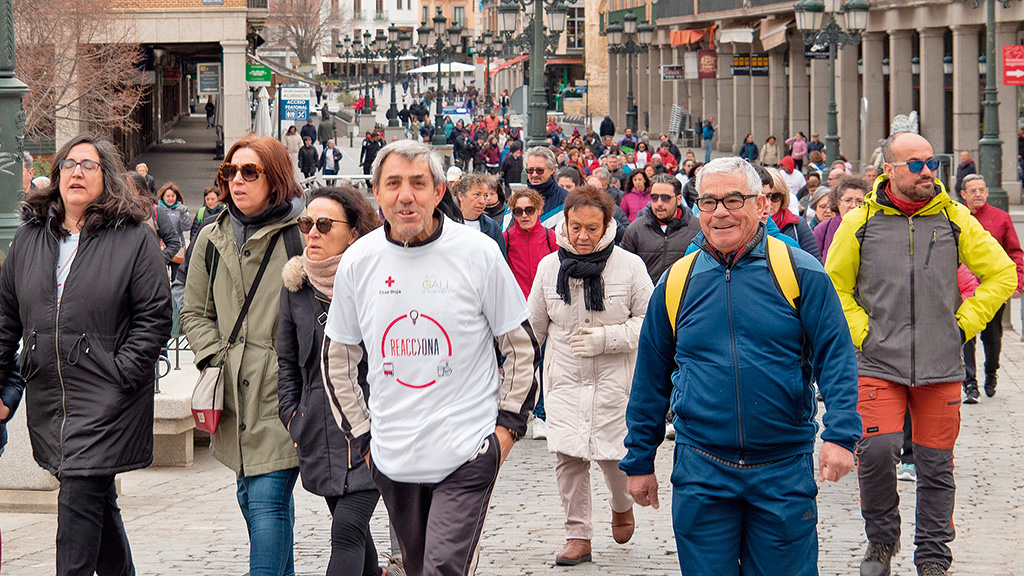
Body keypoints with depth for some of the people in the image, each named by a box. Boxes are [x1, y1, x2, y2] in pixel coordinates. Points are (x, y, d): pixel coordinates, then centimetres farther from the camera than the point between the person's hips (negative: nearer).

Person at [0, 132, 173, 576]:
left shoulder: (134, 239, -2)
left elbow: (154, 318, -4)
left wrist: (121, 374, -13)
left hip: (106, 401, -5)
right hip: (47, 399, 5)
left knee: (79, 502, -12)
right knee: (99, 504, 14)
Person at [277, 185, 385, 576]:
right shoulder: (296, 285, 6)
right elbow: (287, 360, 17)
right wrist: (292, 417, 9)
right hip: (319, 435, 5)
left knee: (347, 531, -14)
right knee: (352, 531, 14)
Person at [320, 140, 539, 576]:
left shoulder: (478, 254, -6)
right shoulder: (358, 262, 2)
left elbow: (522, 346, 4)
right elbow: (337, 358, 14)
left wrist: (508, 423, -1)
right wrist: (362, 436, 10)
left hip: (466, 454, -4)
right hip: (392, 456, 4)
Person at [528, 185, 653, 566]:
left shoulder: (629, 266, -9)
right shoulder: (549, 266, 0)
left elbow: (650, 321, -5)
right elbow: (534, 325, 14)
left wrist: (605, 338, -16)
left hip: (614, 380, -2)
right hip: (564, 379, 2)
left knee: (613, 453, 0)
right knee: (568, 456, -4)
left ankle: (622, 504, 34)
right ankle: (578, 536, 7)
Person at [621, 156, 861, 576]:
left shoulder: (800, 274, -3)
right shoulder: (676, 284, 5)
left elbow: (836, 357, -4)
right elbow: (650, 379, 14)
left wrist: (841, 434, -17)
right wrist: (639, 462, 15)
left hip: (785, 473, -2)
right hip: (701, 473, 2)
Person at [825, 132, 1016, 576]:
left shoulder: (954, 219, 5)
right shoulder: (860, 222, 1)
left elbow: (1001, 274, 11)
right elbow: (833, 286, 11)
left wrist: (965, 323, 4)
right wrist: (861, 331, -1)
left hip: (941, 366, 1)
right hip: (879, 363, -1)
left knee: (936, 465, 4)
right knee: (877, 448, -15)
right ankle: (881, 539, 9)